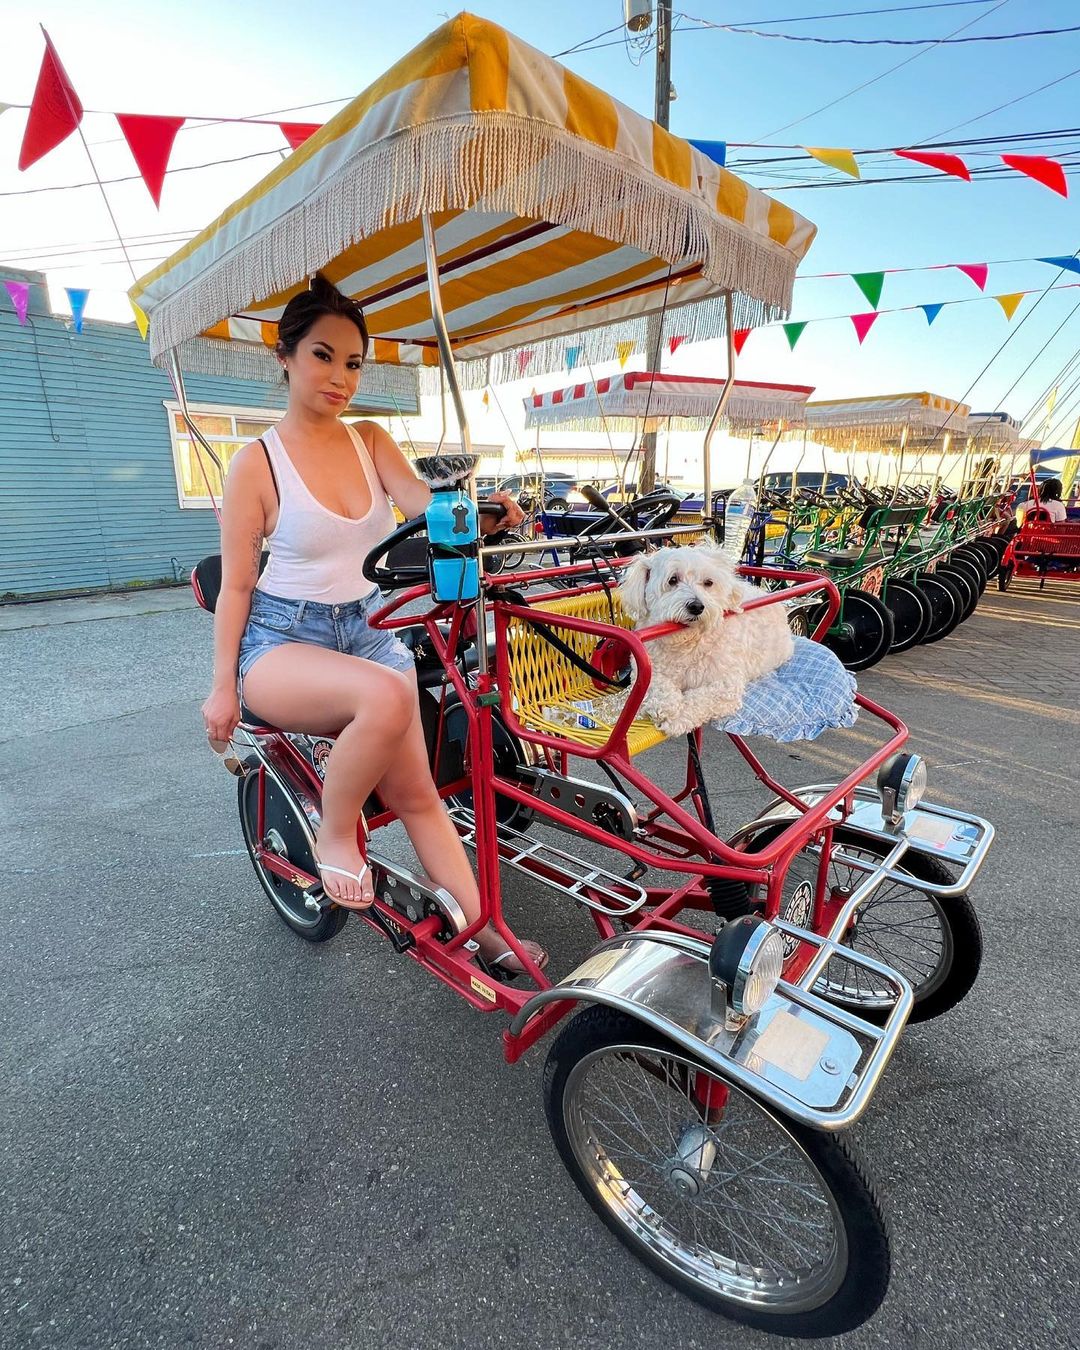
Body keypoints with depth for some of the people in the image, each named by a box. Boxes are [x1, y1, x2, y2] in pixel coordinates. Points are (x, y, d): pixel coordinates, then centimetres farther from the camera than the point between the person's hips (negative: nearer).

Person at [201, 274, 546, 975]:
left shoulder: (372, 441, 6)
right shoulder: (257, 461, -6)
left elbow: (422, 501, -13)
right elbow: (236, 584, -4)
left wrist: (477, 512, -35)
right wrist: (224, 686, -4)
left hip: (368, 630, 4)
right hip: (282, 638, -4)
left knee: (416, 793, -2)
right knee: (386, 696, -36)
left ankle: (484, 929, 7)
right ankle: (335, 836, -10)